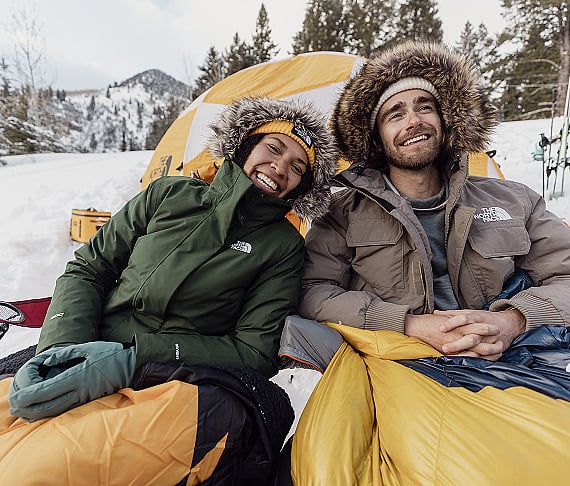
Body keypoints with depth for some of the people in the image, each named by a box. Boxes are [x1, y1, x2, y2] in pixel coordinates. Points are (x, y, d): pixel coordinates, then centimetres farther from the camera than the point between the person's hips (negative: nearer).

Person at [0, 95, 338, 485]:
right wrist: (63, 347, -10)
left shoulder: (283, 245, -3)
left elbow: (255, 353, -9)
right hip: (90, 362, 3)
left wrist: (132, 360, -19)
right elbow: (88, 270, 9)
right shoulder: (171, 195, 5)